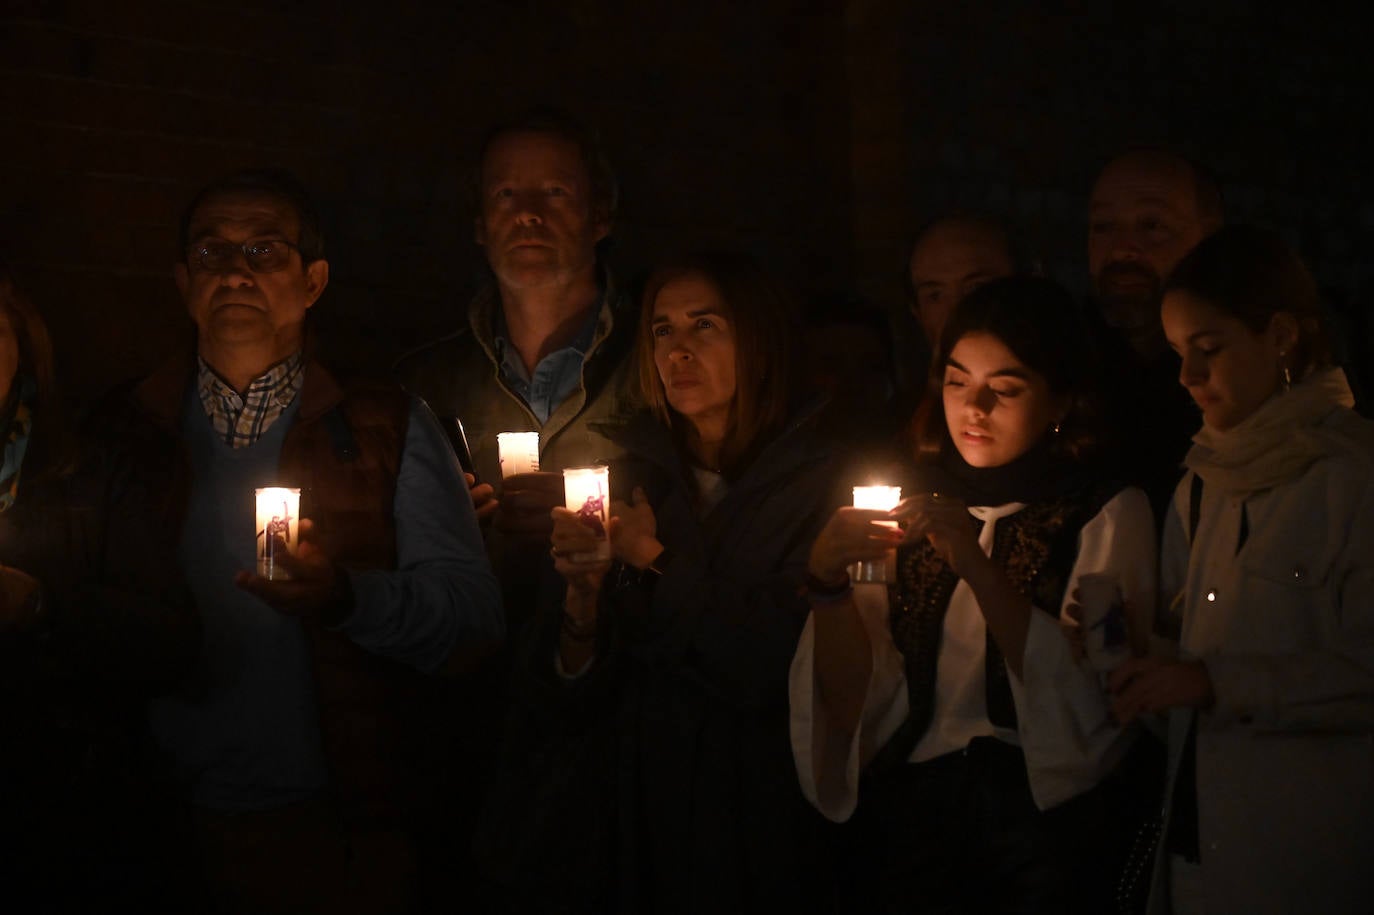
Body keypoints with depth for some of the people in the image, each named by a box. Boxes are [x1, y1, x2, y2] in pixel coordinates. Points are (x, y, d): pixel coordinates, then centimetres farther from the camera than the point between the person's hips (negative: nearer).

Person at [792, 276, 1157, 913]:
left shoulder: (1108, 515, -1)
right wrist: (829, 583, -16)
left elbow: (1088, 700, -16)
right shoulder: (914, 510, 7)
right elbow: (854, 701, 0)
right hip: (901, 813, 3)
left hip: (1038, 820, -3)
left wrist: (977, 566, -24)